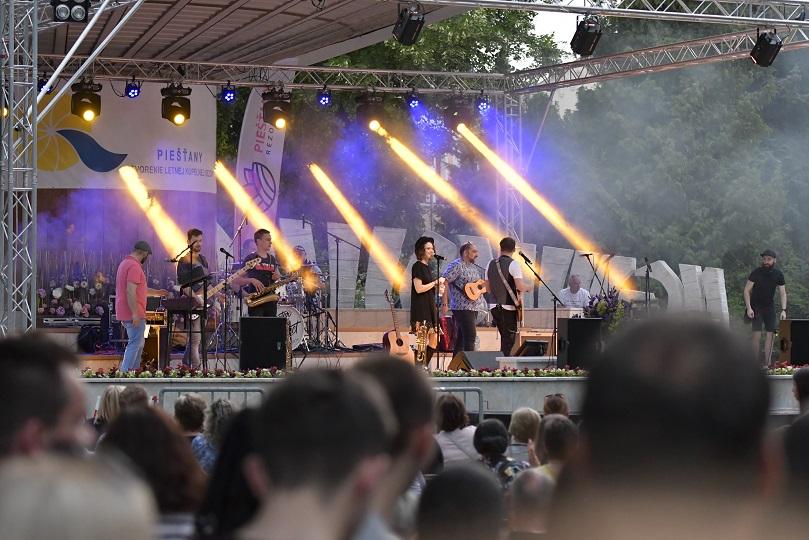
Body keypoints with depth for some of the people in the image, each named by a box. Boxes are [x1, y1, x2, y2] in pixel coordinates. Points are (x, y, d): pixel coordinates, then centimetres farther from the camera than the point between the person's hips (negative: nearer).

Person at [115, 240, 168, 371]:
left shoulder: (125, 263, 18)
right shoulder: (134, 266, -16)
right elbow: (130, 291, -24)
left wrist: (157, 293, 33)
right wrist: (135, 314, -25)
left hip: (125, 313, 11)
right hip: (133, 314, -11)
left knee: (139, 343, 17)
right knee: (135, 344, -9)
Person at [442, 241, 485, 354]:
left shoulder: (474, 268, 18)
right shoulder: (456, 265, -10)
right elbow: (444, 282, -17)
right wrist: (445, 304, -22)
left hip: (474, 307, 9)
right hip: (462, 307, -9)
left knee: (461, 338, 11)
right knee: (470, 336, -15)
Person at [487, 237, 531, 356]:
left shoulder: (491, 264, 9)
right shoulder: (513, 264, -11)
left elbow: (488, 287, 16)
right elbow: (520, 286, -19)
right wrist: (528, 287, 1)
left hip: (494, 306, 6)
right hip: (508, 307, -6)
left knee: (505, 338, 17)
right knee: (509, 340, 0)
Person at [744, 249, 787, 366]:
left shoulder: (778, 275, 0)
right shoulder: (756, 273, -10)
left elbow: (782, 293, 5)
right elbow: (746, 290, -8)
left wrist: (783, 310, -7)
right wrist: (749, 308, -18)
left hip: (770, 307, 3)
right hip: (756, 307, -3)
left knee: (770, 334, -5)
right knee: (757, 334, -11)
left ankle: (767, 364, -5)